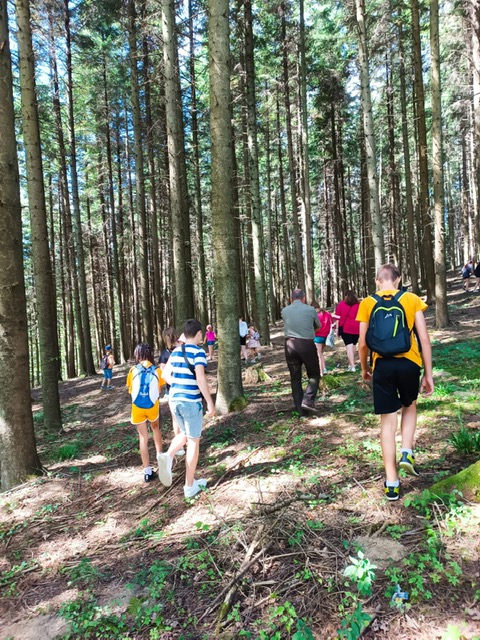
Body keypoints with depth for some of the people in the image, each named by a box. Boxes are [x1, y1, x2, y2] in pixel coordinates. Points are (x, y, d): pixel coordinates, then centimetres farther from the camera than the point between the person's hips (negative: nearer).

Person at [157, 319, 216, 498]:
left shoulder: (176, 351, 8)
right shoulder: (198, 352, -12)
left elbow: (165, 375, 12)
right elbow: (200, 378, -20)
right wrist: (210, 402, -15)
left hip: (174, 399, 6)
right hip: (191, 401, -6)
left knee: (184, 433, 26)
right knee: (193, 441, 7)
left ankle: (167, 456, -1)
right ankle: (190, 486, 14)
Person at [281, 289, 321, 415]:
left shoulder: (284, 311, 4)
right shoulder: (310, 310, -1)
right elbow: (318, 326, 14)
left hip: (290, 344, 3)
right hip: (307, 344, -2)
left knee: (295, 378, 11)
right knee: (314, 375, 15)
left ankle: (300, 409, 13)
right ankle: (308, 400, -3)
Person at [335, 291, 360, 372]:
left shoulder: (341, 304, 3)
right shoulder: (358, 304, 5)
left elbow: (338, 317, 0)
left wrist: (337, 328, 4)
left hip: (345, 328, -2)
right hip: (356, 328, 2)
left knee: (349, 346, -6)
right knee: (353, 345, 15)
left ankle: (352, 366, -16)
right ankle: (351, 364, 24)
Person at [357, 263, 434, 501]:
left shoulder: (367, 303, 2)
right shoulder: (412, 299, 2)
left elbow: (363, 343, 2)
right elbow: (424, 339, -1)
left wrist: (364, 368, 18)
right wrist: (428, 373, 5)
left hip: (382, 365, 0)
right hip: (408, 363, 0)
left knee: (387, 422, 7)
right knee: (410, 406, 29)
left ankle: (391, 484, 11)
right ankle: (407, 453, 12)